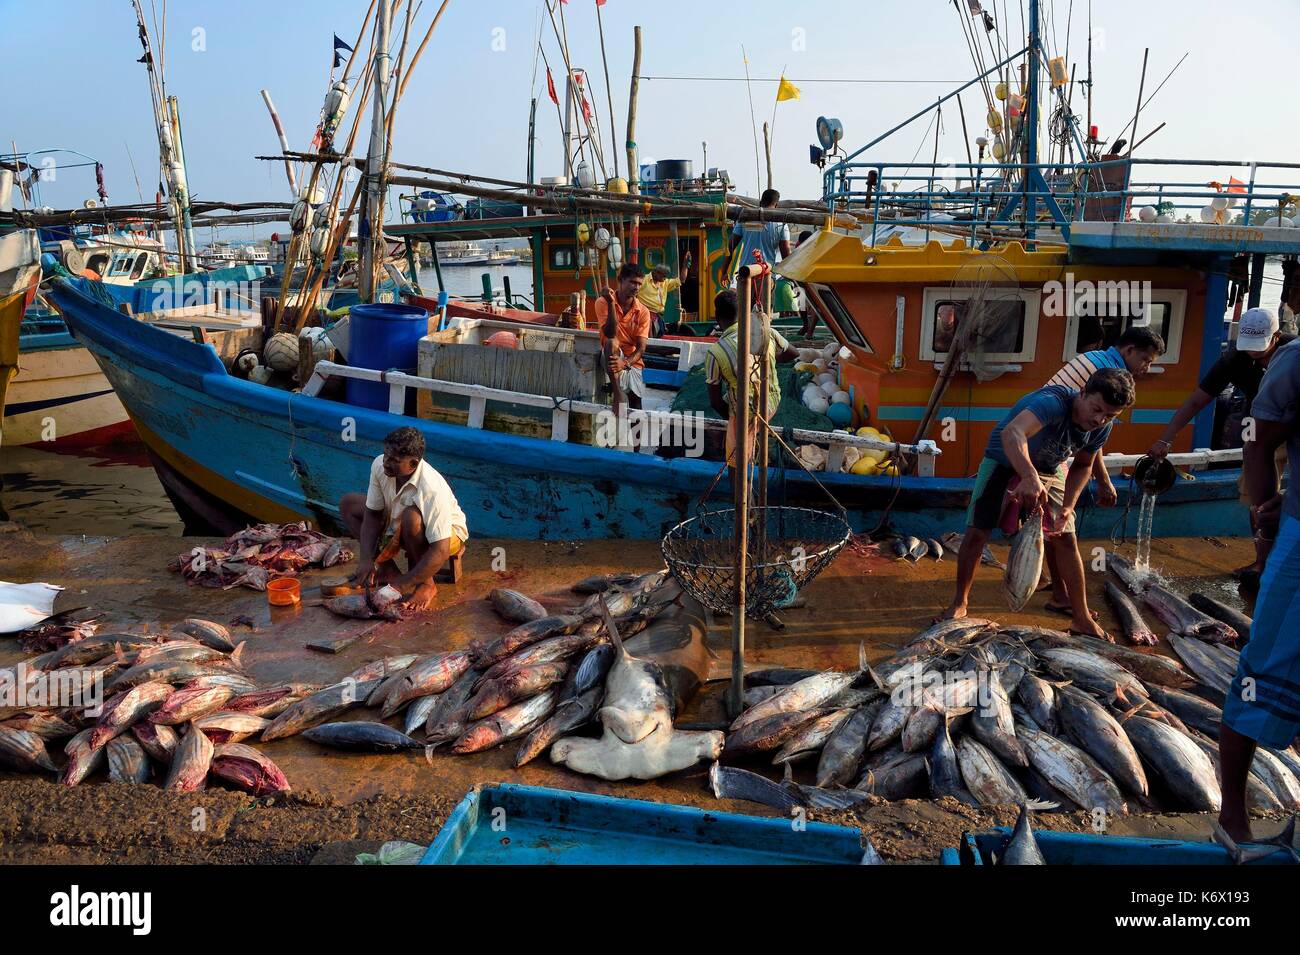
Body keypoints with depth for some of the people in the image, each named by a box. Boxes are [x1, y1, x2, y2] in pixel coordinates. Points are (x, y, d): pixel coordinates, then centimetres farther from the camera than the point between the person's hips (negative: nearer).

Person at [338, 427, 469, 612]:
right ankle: (388, 569, -3)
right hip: (401, 529, 7)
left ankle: (426, 584, -16)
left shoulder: (432, 490, -38)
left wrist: (401, 586, -39)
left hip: (448, 535, -7)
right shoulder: (380, 465, -21)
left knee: (412, 517, -39)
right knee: (348, 503, 0)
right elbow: (373, 514, -10)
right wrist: (366, 560, -20)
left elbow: (440, 551, -39)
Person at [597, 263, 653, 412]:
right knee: (611, 342, -35)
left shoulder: (643, 312, -2)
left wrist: (625, 363, -27)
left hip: (634, 363, 2)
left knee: (636, 409, -7)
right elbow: (610, 334, -22)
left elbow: (641, 348, -8)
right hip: (611, 356, -2)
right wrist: (611, 303, -30)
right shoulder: (603, 303, -7)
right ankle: (618, 393, -37)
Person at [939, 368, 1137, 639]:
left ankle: (1082, 619, 11)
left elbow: (1082, 466, 1)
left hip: (1049, 468, 5)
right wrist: (1030, 477, -76)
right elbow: (1012, 433, -59)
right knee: (977, 532, -11)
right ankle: (959, 604, 8)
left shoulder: (1102, 427, -17)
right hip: (1005, 459, -5)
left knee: (1065, 538, -1)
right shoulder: (1054, 402, -40)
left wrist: (1067, 506, -15)